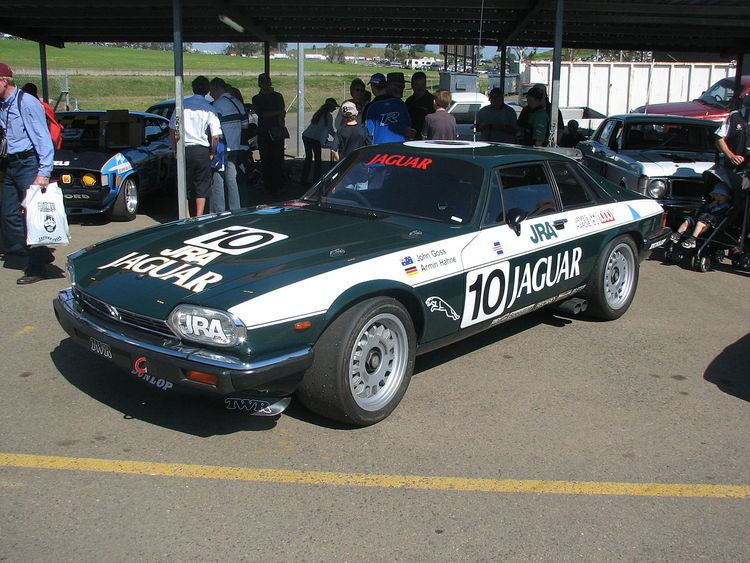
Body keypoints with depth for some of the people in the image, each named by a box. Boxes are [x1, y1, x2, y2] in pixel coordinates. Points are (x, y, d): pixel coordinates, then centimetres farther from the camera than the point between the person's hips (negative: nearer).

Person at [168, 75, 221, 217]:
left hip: (184, 150, 2)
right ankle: (199, 217, 8)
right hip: (202, 151, -2)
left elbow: (172, 129, 5)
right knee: (202, 186, 8)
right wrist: (212, 153, 5)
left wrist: (176, 149, 14)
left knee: (184, 185, 10)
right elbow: (216, 136, -9)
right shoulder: (210, 109, -4)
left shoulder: (182, 104, 2)